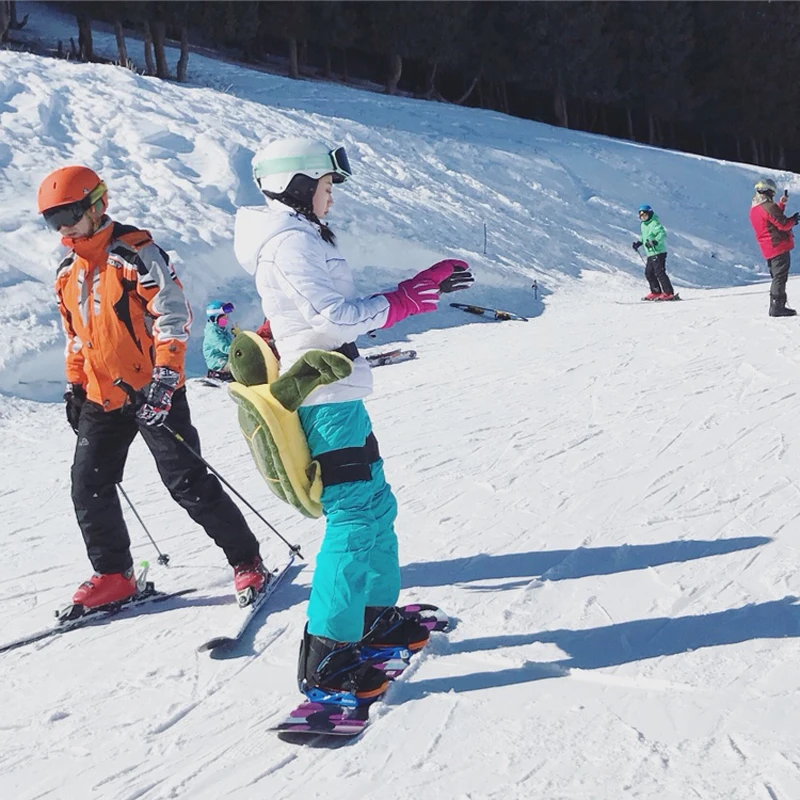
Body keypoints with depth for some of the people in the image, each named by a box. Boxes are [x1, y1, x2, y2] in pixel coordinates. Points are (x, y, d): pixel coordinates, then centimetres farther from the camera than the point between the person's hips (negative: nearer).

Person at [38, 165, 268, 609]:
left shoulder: (134, 252, -12)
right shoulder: (68, 272, 12)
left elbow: (174, 314, -16)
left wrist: (163, 377, -21)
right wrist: (74, 386, 18)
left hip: (153, 392, -7)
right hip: (101, 398, 7)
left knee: (188, 483, -5)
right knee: (88, 489, 4)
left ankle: (246, 560, 9)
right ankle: (113, 575, 19)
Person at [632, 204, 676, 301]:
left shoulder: (655, 223, -13)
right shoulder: (643, 225, 15)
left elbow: (662, 235, -26)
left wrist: (654, 242, -37)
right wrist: (639, 242, 23)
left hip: (658, 252, -10)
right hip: (650, 254, 10)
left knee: (659, 272, -14)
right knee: (648, 273, 13)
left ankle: (669, 293, -13)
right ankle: (656, 292, 24)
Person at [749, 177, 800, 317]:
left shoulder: (754, 209, 12)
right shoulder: (768, 207, -17)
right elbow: (783, 224, -16)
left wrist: (781, 203, 20)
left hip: (768, 250, 9)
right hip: (779, 247, -9)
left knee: (777, 277, 16)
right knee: (780, 278, -6)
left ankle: (775, 305, 17)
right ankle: (777, 307, -8)